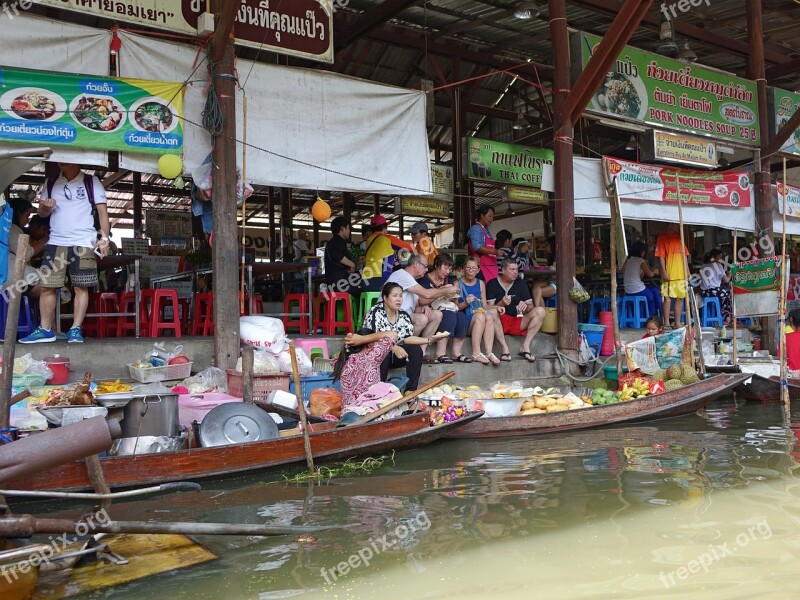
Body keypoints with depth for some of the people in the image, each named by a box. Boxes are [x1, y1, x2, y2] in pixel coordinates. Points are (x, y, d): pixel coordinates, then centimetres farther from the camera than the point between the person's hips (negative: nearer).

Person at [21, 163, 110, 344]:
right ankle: (45, 329, 8)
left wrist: (104, 237, -12)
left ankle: (76, 329, 3)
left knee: (81, 287, -2)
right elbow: (42, 212, 19)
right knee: (46, 286, 1)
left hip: (83, 244, -4)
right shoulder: (50, 183, 14)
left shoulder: (91, 182, 3)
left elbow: (102, 210, -1)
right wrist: (46, 206, -6)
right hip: (55, 243, 4)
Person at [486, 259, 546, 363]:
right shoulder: (492, 284, 2)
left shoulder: (520, 283, 11)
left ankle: (525, 346, -24)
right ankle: (505, 349, -33)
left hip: (518, 322, 3)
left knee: (540, 311, -19)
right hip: (500, 324, -3)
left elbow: (531, 306, 6)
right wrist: (501, 303, -26)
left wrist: (525, 306, -18)